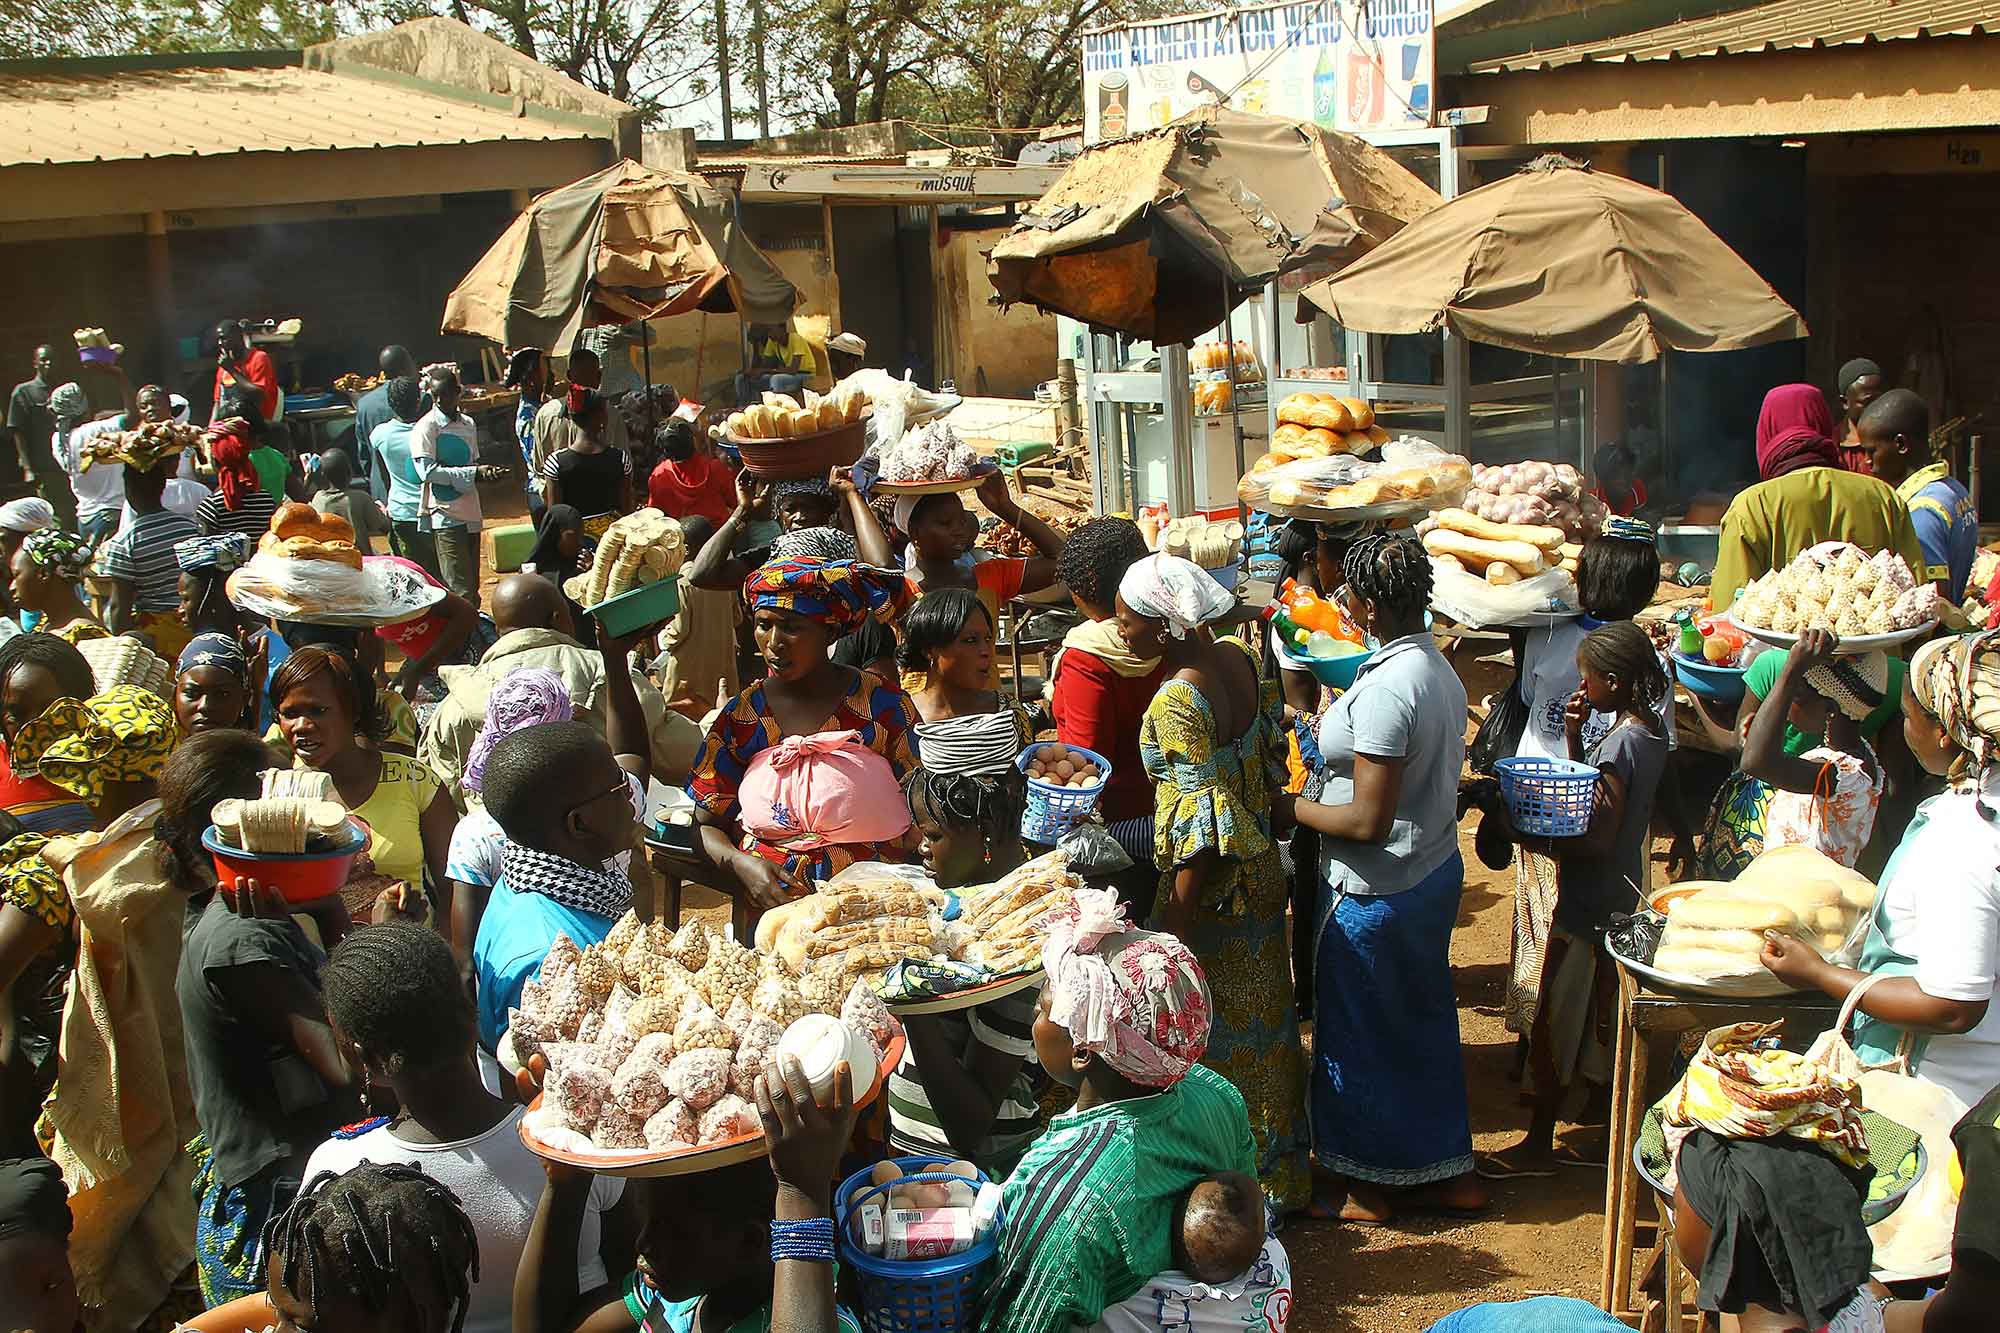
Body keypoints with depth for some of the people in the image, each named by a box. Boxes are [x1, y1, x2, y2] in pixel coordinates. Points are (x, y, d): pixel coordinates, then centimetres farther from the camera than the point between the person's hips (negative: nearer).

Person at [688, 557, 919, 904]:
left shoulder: (884, 707, 3)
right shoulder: (741, 716, 8)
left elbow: (919, 818, 5)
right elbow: (707, 826, 12)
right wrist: (741, 863, -10)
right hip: (771, 896, 2)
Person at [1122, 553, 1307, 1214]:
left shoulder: (1177, 701, -28)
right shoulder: (1237, 658, -3)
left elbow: (1202, 823, -28)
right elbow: (1270, 754, 8)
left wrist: (1177, 930, -22)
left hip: (1212, 887, -9)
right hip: (1262, 869, 9)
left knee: (1217, 1039, 9)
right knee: (1263, 1020, 23)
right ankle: (1281, 1172, 40)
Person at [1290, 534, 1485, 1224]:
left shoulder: (1385, 689, -27)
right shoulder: (1438, 668, 3)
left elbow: (1369, 821, -27)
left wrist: (1292, 808, -13)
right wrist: (1338, 727, 14)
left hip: (1378, 893, -9)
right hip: (1435, 873, 9)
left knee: (1358, 1033, 8)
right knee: (1422, 1022, 20)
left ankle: (1368, 1187, 23)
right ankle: (1448, 1173, 32)